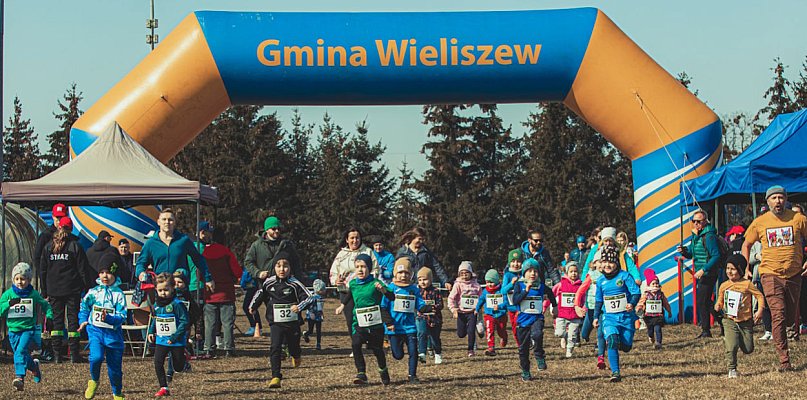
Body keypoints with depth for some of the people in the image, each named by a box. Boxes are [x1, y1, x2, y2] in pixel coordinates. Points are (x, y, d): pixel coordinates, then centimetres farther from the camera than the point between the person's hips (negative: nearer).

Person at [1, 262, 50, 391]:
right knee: (21, 355, 11)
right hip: (13, 329, 3)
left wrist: (49, 316, -5)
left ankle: (20, 377, -27)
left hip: (28, 329, -3)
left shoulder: (33, 294, -1)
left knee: (21, 351, -22)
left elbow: (45, 306, 13)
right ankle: (34, 366, 41)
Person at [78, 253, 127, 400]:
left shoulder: (119, 294, -1)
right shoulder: (93, 292, 4)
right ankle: (94, 381, 3)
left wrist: (108, 318, -23)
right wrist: (83, 320, 5)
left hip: (113, 333, 0)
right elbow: (84, 307, 20)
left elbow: (122, 317, -7)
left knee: (115, 366, 8)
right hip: (95, 330, 0)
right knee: (96, 357, -26)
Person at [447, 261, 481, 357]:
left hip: (472, 312, 0)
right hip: (461, 312, 0)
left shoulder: (476, 285, 1)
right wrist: (453, 309, -15)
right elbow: (451, 298, -5)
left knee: (471, 331, -9)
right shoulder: (458, 285, -3)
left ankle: (471, 350, 3)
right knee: (461, 334, 7)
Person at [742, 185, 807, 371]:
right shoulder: (759, 223, 1)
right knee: (778, 315, -13)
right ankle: (784, 361, -13)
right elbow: (746, 245, 15)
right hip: (770, 274, -2)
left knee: (791, 318, 9)